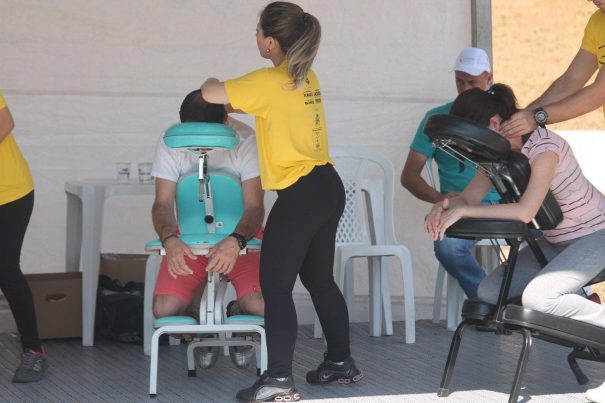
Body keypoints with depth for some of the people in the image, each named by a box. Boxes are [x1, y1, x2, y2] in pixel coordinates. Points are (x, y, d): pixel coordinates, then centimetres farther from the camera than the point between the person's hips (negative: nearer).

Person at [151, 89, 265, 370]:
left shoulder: (245, 140, -17)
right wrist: (170, 240, -34)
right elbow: (163, 203, -11)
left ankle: (236, 315, 14)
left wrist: (235, 242, -40)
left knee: (261, 306, -27)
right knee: (164, 309, -21)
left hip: (240, 237, -2)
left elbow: (254, 207, -20)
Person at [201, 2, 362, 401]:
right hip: (328, 188, 9)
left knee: (275, 286, -6)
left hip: (300, 195, -9)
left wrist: (212, 82, 9)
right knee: (319, 278, 19)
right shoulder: (307, 78, 10)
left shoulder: (269, 81, -15)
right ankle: (341, 362, 27)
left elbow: (211, 95, -14)